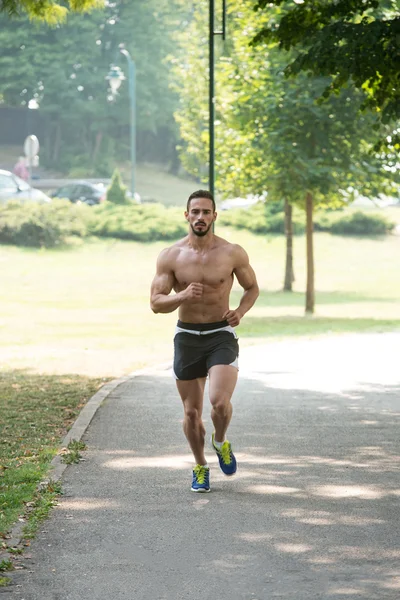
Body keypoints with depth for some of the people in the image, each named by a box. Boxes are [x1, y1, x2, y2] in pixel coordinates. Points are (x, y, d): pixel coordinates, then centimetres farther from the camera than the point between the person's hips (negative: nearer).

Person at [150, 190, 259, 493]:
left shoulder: (233, 253, -5)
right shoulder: (170, 256, -4)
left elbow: (252, 287, 10)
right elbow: (156, 302, -4)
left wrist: (241, 311, -11)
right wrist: (182, 296, -24)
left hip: (221, 335, -2)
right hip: (186, 337, 2)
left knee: (220, 401, -21)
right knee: (191, 411, 8)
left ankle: (220, 442, 12)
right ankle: (200, 467, 30)